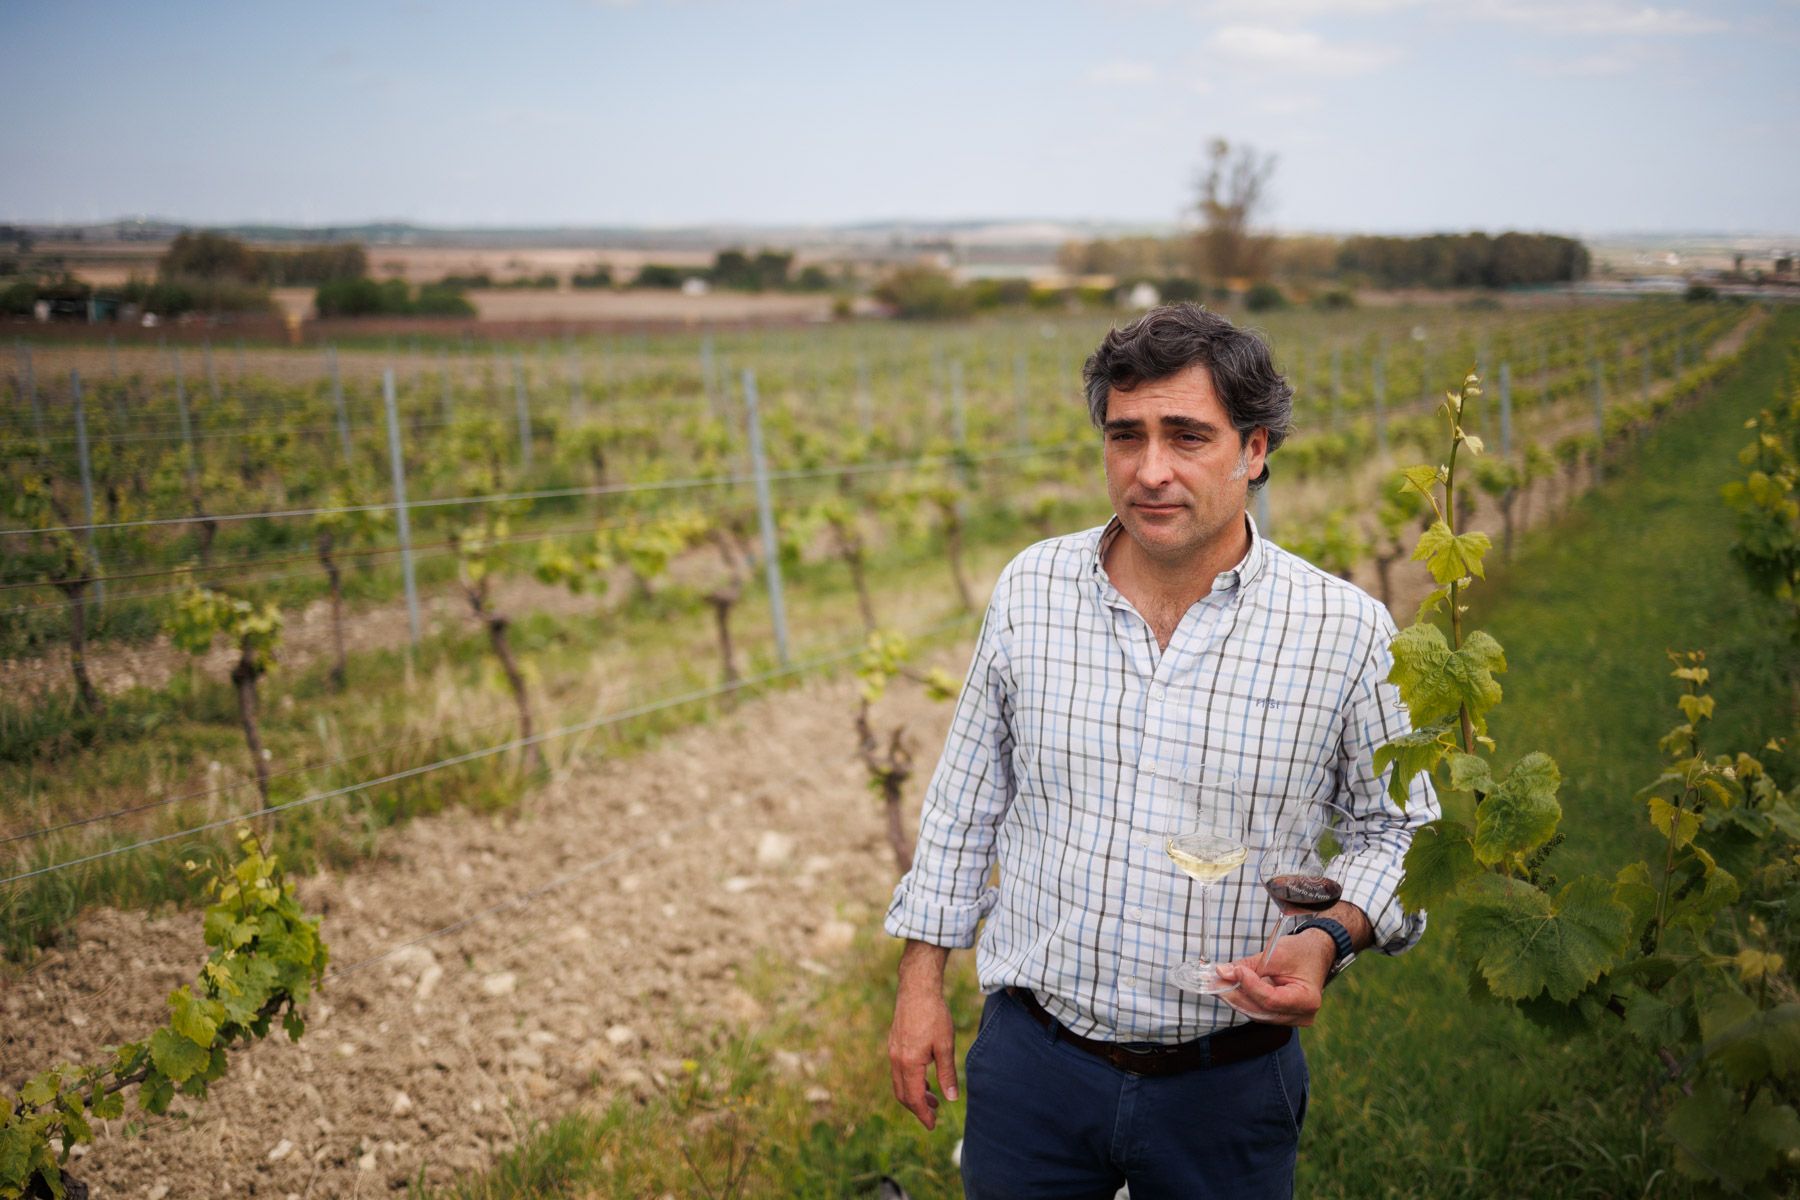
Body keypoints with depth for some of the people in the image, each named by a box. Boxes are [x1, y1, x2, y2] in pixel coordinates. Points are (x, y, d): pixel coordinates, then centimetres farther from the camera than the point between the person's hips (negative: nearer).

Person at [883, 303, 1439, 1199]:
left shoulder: (1347, 630, -11)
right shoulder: (1031, 589, -4)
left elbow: (1400, 829, 2)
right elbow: (967, 798, 6)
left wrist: (1329, 939, -17)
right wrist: (922, 980, 7)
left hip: (1226, 1086, -1)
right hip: (1033, 1062, 1)